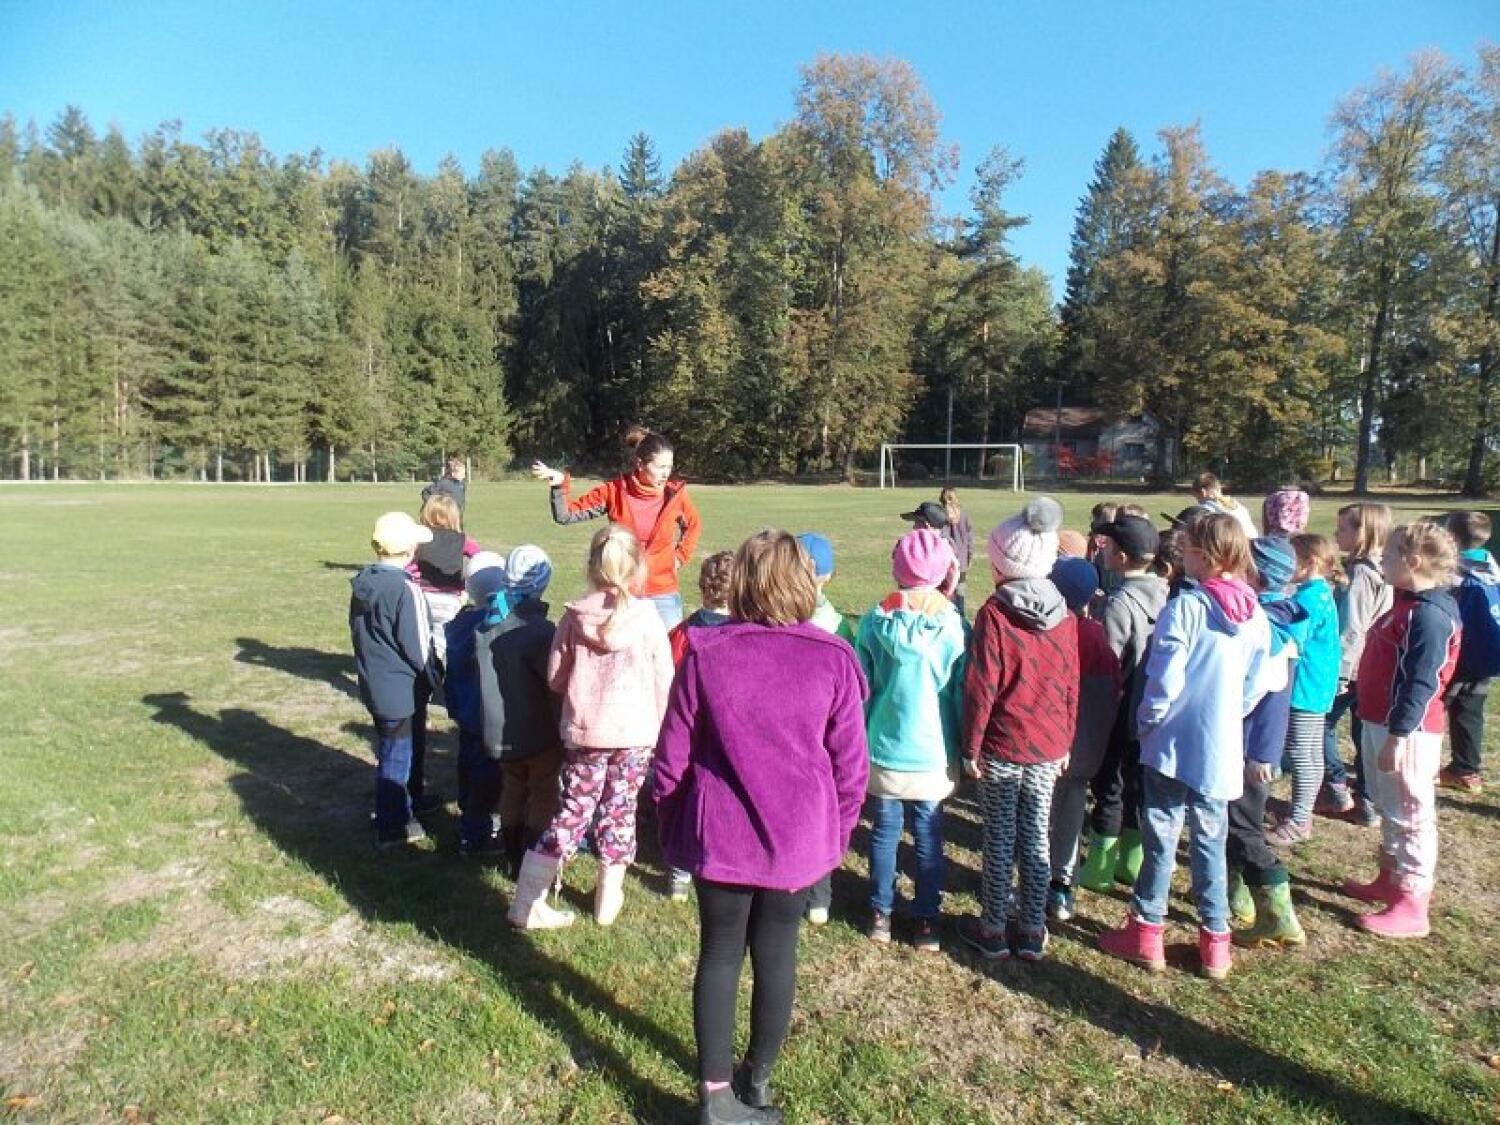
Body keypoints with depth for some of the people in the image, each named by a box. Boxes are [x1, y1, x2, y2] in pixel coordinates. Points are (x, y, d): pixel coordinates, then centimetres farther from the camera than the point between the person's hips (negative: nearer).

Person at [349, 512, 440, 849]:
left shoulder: (363, 583, 0)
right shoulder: (405, 590, -25)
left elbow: (358, 632, 10)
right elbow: (416, 647, -19)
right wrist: (432, 679, -2)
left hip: (374, 685, 8)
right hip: (402, 690, -8)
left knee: (410, 746, 25)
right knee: (397, 757, 5)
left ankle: (410, 802, 43)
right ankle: (392, 829, 18)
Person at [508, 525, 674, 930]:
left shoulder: (575, 615, -4)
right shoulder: (646, 615, -9)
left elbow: (555, 678, 2)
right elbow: (664, 680, -4)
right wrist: (656, 726, 11)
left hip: (583, 730, 2)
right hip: (635, 732, -1)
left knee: (572, 814, 12)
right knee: (619, 813, 14)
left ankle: (527, 902, 13)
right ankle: (607, 900, 27)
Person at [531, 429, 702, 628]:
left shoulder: (675, 493, -4)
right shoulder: (614, 490, -6)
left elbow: (694, 526, 16)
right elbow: (566, 514, -4)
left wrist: (681, 556, 6)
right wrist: (560, 485, -20)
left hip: (663, 597, 0)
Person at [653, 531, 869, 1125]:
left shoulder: (704, 654, -12)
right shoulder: (832, 659, -11)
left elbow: (671, 758, -6)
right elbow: (851, 765, -5)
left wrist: (672, 831, 9)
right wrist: (835, 834, 10)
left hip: (719, 836, -1)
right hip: (798, 837, 1)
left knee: (719, 954, 16)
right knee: (776, 954, 18)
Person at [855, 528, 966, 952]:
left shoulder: (875, 621, -9)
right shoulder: (954, 625, -11)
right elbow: (962, 693, -3)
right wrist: (963, 749, 9)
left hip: (884, 751, 1)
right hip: (933, 754, 0)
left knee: (884, 832, 15)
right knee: (928, 837, 13)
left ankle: (880, 913, 26)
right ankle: (926, 921, 23)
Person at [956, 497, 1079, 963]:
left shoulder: (995, 613, -15)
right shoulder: (1065, 617, 0)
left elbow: (981, 687, -15)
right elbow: (1071, 688, 6)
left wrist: (970, 747, -7)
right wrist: (1065, 743, 16)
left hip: (1002, 748, -4)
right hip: (1049, 748, 4)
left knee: (1000, 839, 7)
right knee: (1036, 836, 13)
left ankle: (992, 929, 20)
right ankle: (1032, 931, 23)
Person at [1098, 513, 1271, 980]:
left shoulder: (1185, 606, -18)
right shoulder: (1255, 615, 1)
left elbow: (1165, 680, -18)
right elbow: (1256, 686, 8)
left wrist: (1147, 722, -3)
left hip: (1174, 744, -5)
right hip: (1223, 750, 5)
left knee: (1161, 838, 7)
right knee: (1210, 842, 16)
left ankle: (1146, 933, 18)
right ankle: (1215, 942, 24)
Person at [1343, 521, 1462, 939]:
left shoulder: (1428, 616, -20)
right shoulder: (1408, 605, 11)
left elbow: (1420, 684, -23)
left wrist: (1397, 736, -23)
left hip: (1406, 732, -10)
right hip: (1380, 723, 10)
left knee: (1410, 815, 1)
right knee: (1389, 810, 21)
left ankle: (1411, 906, 11)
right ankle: (1389, 880, 35)